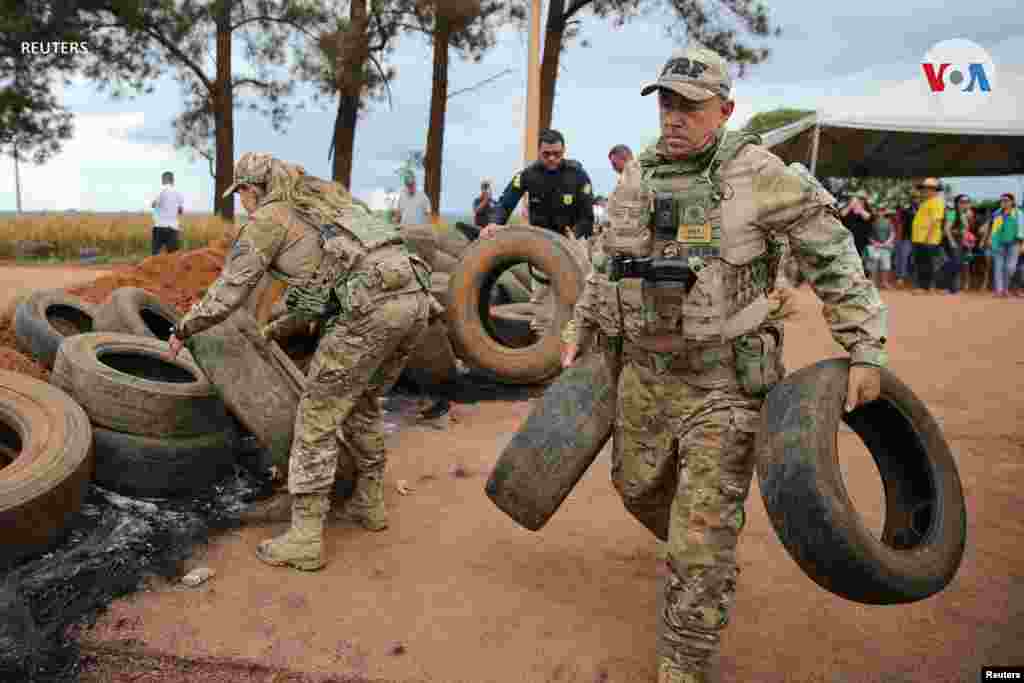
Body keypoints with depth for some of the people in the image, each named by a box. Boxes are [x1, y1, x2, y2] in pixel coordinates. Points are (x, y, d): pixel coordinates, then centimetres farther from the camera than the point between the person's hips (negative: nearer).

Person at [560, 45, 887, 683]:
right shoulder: (636, 181, 5)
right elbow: (610, 269, 18)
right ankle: (702, 553, 53)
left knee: (703, 536, -3)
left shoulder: (758, 175, -12)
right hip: (644, 374, 6)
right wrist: (579, 333, 18)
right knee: (638, 486, 21)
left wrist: (866, 350, -11)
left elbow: (835, 256, -8)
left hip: (724, 385, -6)